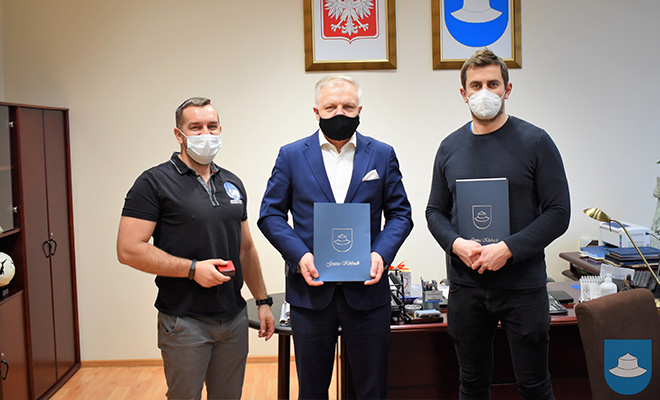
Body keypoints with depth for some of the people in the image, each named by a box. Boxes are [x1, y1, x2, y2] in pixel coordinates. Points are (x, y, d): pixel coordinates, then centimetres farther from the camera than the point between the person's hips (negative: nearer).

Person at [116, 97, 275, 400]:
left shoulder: (232, 184, 11)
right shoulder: (154, 182, -8)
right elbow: (128, 250, -14)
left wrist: (263, 300, 13)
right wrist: (193, 268, -18)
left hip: (234, 317, 5)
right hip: (184, 322, -5)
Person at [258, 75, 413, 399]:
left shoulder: (382, 155, 5)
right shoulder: (291, 156, 3)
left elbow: (400, 214, 6)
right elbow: (270, 215, 3)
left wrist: (381, 253, -12)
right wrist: (299, 255, -13)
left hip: (367, 289, 1)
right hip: (310, 289, 0)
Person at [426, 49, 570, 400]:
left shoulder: (535, 142, -3)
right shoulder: (450, 147, 6)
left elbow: (558, 212, -7)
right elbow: (435, 212, 10)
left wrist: (507, 249, -18)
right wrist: (457, 244, -11)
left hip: (522, 283, -2)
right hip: (465, 283, 3)